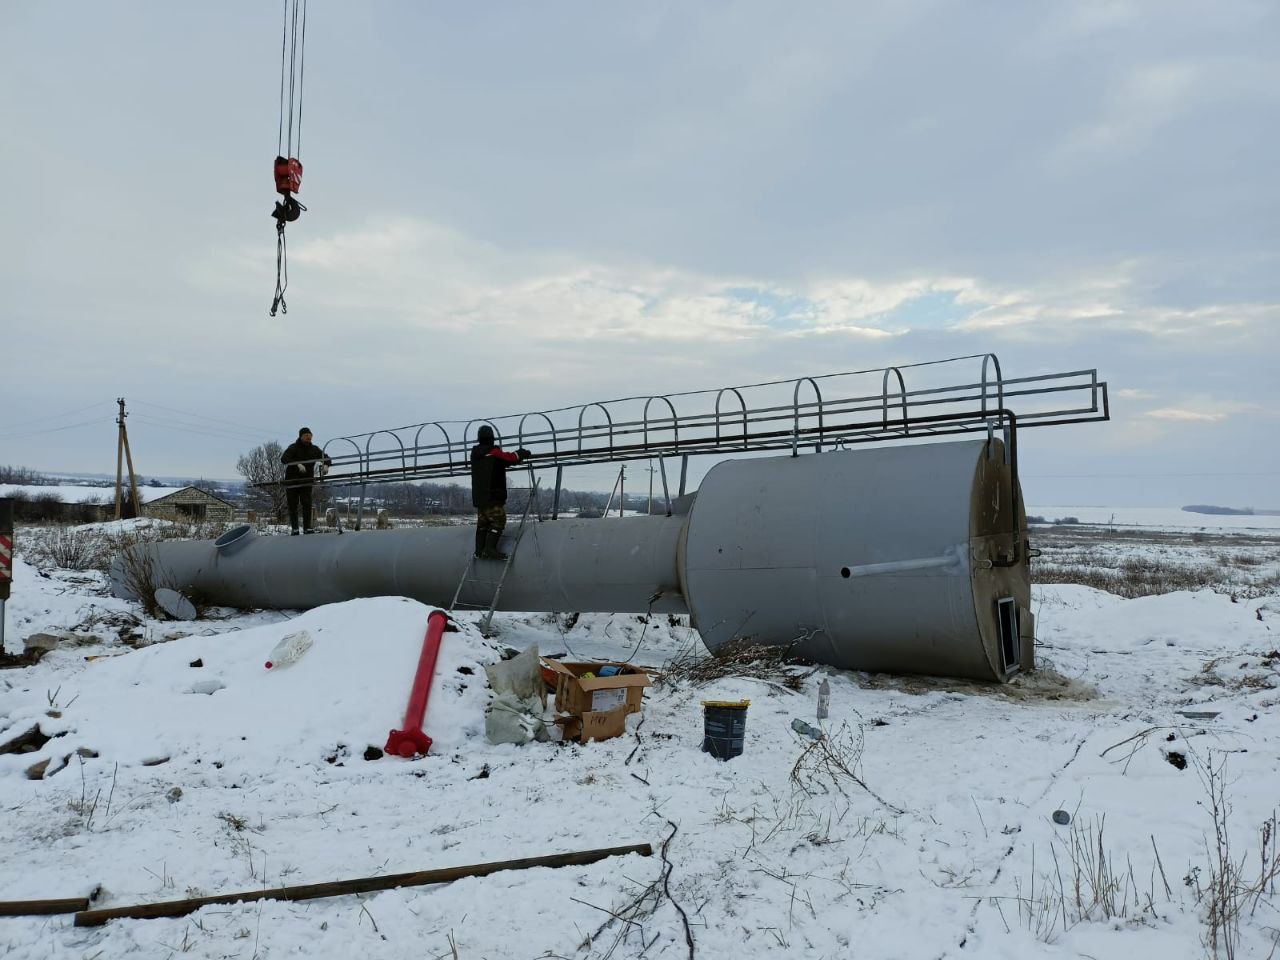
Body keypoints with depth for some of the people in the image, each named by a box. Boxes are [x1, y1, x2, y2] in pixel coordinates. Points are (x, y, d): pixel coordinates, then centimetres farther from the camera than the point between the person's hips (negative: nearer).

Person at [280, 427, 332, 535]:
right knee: (293, 506, 4)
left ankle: (307, 528, -7)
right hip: (292, 481, -2)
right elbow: (284, 459, -26)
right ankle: (294, 529, 14)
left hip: (306, 482, 2)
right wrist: (297, 465, -41)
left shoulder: (314, 449, 3)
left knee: (307, 505, -10)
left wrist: (326, 465, -18)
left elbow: (327, 459, 6)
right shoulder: (293, 448, -10)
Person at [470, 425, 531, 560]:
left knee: (482, 523, 14)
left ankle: (479, 551, 14)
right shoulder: (494, 453, -15)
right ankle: (489, 550, -10)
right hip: (493, 495, -7)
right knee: (498, 521, -3)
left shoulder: (475, 453, 7)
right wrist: (523, 453, 12)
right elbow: (511, 458, -8)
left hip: (478, 496, 7)